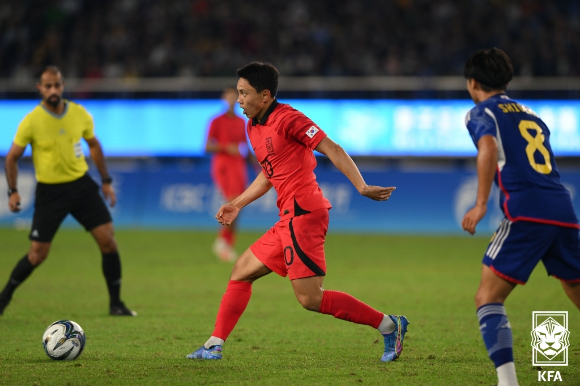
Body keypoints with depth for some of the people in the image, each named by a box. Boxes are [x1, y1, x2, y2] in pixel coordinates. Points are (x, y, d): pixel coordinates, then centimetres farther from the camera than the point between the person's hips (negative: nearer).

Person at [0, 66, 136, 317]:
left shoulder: (79, 114, -3)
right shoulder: (31, 121, -13)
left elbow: (93, 145, 14)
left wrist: (106, 181, 13)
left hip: (81, 184, 3)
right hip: (50, 190, -3)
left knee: (108, 241, -5)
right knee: (37, 255, -4)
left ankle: (116, 304, 7)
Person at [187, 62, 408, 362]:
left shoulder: (287, 119, -10)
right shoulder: (253, 127, 18)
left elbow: (332, 150, -13)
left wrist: (362, 187, -22)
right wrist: (237, 204, 28)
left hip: (303, 213, -10)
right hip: (289, 220, 10)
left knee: (310, 298, -12)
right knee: (241, 272, 13)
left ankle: (389, 325, -6)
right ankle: (214, 346, 18)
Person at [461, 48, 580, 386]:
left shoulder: (481, 113, 9)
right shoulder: (530, 115, 28)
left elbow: (488, 148, -12)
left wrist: (481, 204, -16)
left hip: (526, 212, -6)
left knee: (488, 297, -5)